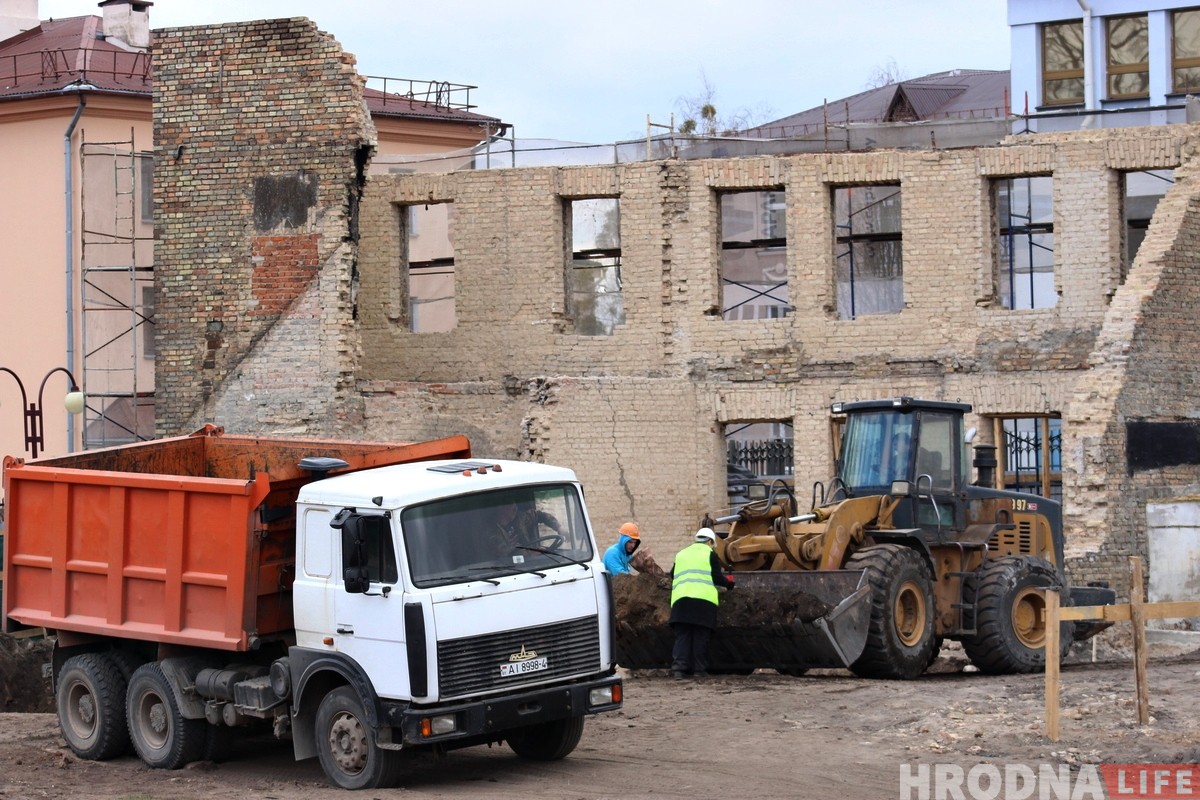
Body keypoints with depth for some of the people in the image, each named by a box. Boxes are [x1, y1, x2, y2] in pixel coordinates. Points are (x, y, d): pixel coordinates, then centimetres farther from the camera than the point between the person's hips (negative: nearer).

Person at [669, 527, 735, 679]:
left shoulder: (681, 554, 22)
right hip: (704, 600, -3)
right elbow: (717, 578, 1)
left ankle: (678, 667, -13)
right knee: (701, 638, 3)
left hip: (680, 600, 3)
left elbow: (672, 576, 26)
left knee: (682, 636, 2)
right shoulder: (710, 554, 7)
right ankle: (699, 670, 2)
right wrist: (729, 581, 19)